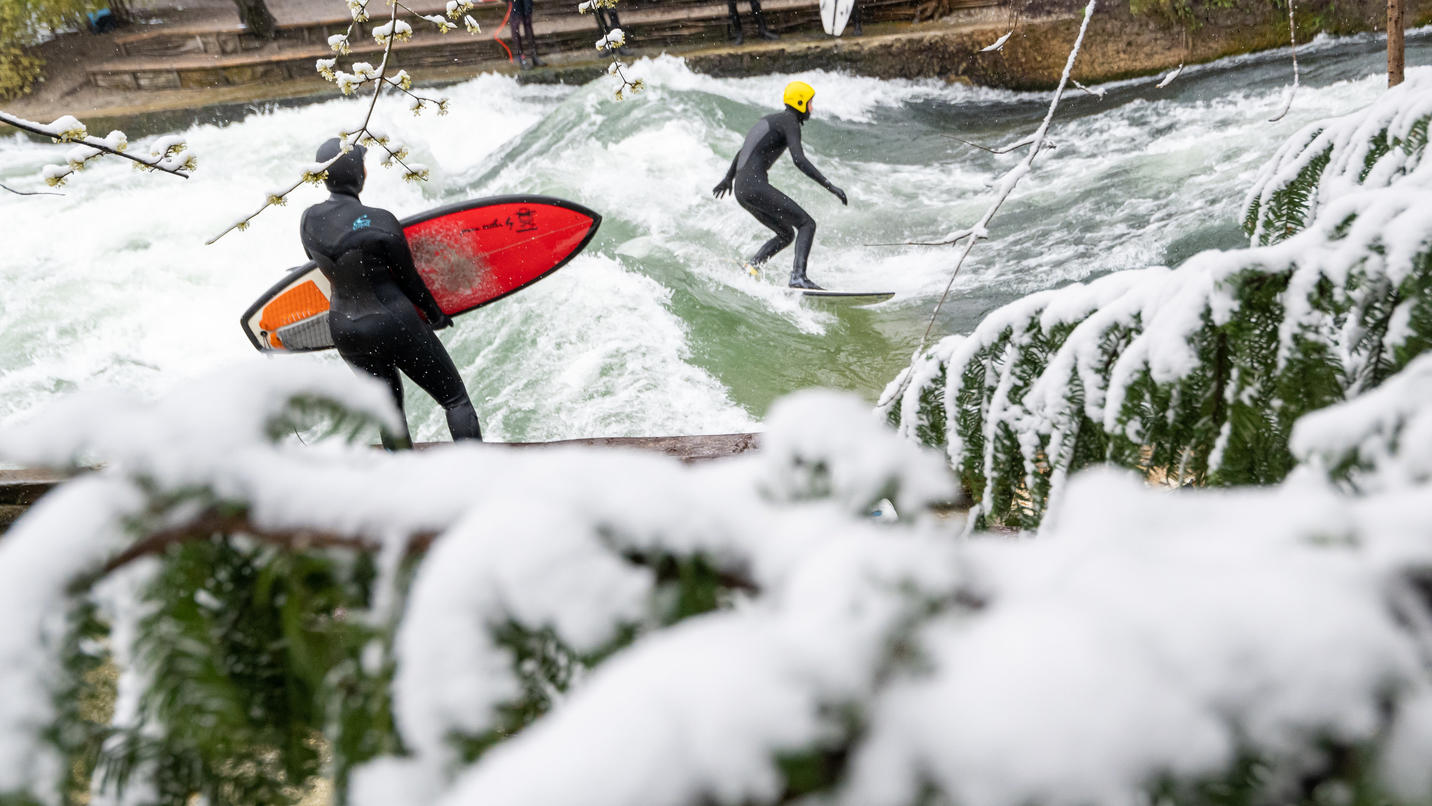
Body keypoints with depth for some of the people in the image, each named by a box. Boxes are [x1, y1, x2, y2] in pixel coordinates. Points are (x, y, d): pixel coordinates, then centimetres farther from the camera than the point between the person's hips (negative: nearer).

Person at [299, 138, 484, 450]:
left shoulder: (309, 220, -4)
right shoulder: (379, 223, -22)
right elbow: (408, 278, -10)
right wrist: (435, 313, 7)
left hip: (344, 331, 6)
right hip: (395, 325, -6)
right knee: (456, 400, 8)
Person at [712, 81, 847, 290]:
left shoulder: (771, 120, 23)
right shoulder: (789, 122, -5)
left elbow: (743, 151, 34)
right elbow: (799, 160, -20)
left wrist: (728, 178, 47)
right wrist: (829, 186, -23)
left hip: (741, 189, 9)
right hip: (755, 185, -9)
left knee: (787, 235, 17)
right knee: (807, 224, -8)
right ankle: (798, 276, -23)